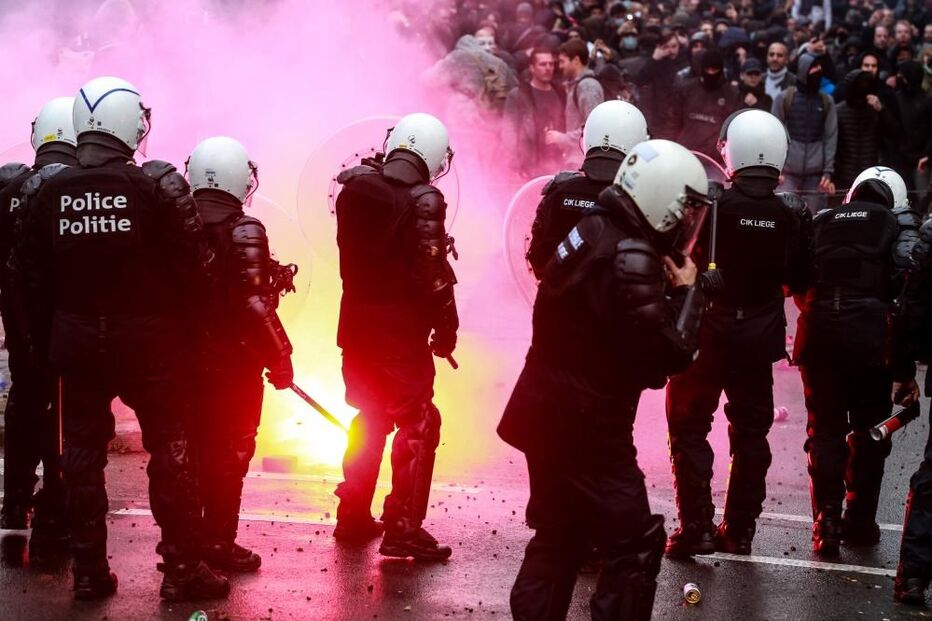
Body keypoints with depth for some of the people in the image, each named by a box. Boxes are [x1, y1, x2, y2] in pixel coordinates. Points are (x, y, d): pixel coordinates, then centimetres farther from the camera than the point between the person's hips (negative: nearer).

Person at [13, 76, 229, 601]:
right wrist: (172, 309, 7)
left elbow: (33, 277, 3)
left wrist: (46, 341, 13)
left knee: (83, 453, 12)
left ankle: (89, 571, 16)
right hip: (147, 338, -3)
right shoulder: (156, 185, -13)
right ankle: (183, 568, 9)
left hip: (75, 340, 4)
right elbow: (193, 265, -12)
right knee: (169, 449, 6)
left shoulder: (50, 193, -1)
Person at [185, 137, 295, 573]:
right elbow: (254, 303, -21)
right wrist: (280, 357, -12)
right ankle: (219, 544, 9)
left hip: (184, 355, 6)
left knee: (190, 448, 17)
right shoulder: (243, 232, -16)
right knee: (229, 453, 5)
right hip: (233, 361, -6)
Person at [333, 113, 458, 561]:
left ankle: (353, 516, 25)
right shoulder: (423, 201, -15)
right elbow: (433, 272, -15)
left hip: (356, 321, 7)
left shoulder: (356, 188, 3)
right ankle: (403, 528, -7)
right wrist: (446, 328, -6)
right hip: (402, 327, -6)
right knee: (417, 424, -1)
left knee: (370, 418, 20)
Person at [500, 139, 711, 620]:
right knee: (634, 545, -2)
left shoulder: (594, 232, 7)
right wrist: (686, 292, -10)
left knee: (557, 537, 21)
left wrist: (669, 291, 2)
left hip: (549, 415, 10)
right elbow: (667, 356, -23)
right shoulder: (631, 260, -22)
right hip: (586, 427, -10)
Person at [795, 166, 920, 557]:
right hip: (870, 337, -2)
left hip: (818, 334, 2)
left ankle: (826, 524, 3)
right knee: (869, 432, 13)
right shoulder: (896, 225, 6)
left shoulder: (821, 223, 17)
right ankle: (860, 522, 18)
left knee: (824, 430, 9)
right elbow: (908, 291, -4)